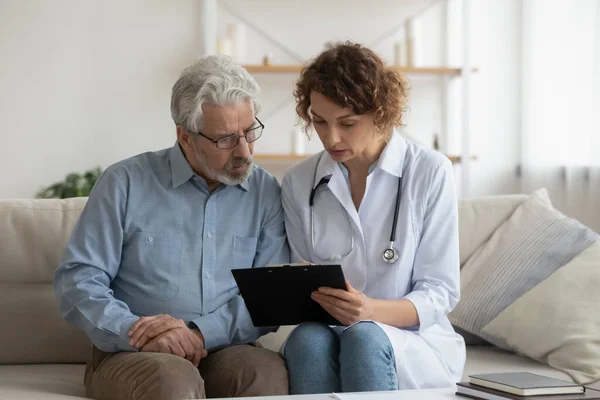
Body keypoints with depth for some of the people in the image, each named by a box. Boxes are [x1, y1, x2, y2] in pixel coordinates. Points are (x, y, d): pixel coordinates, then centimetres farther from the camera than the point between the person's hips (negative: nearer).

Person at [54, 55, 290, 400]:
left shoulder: (265, 192, 8)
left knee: (269, 370, -31)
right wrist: (134, 332, -19)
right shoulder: (126, 183, 2)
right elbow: (77, 280, -2)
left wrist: (200, 334, -16)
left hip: (223, 352, 3)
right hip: (129, 357, -2)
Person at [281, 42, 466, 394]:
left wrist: (372, 311, -25)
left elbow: (440, 293, -5)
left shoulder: (431, 173, -5)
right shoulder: (298, 183, 6)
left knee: (364, 336, -35)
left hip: (417, 343, -2)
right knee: (307, 338, -33)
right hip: (325, 333, 2)